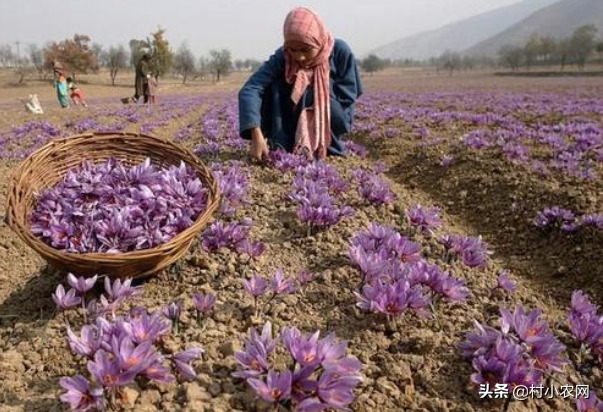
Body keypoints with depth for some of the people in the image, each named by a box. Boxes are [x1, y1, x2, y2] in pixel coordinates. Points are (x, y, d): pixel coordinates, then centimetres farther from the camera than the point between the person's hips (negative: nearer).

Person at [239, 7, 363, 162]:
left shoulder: (340, 51, -20)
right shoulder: (282, 57, -20)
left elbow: (348, 95, -14)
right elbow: (250, 90, -33)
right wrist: (257, 136, -47)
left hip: (332, 123, -1)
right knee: (274, 84, -24)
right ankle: (280, 148, -20)